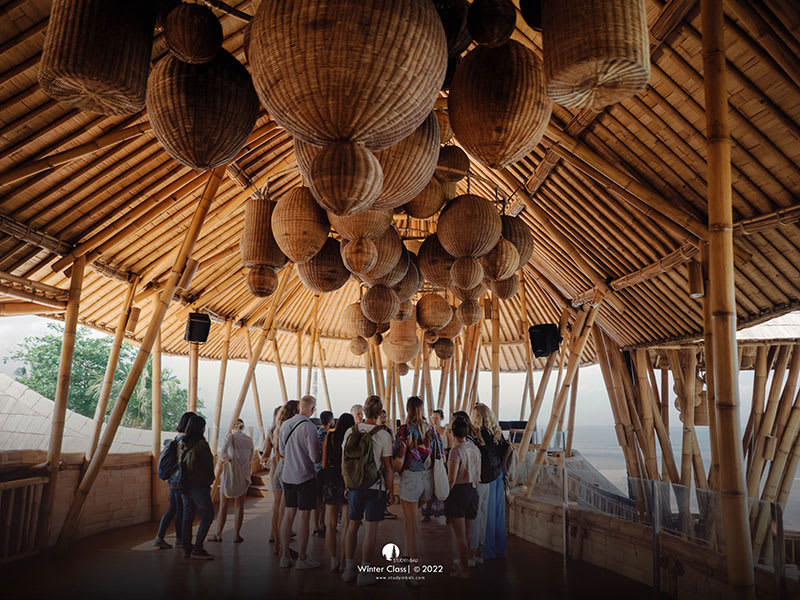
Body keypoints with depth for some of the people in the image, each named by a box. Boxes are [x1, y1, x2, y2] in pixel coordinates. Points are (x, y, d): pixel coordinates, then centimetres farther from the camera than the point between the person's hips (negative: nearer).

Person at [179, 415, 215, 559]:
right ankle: (197, 548, -4)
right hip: (198, 485, -8)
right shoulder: (201, 444, -16)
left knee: (188, 515, 12)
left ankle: (186, 548, 16)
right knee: (207, 515, 0)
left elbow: (179, 462, 12)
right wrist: (208, 482, 8)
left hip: (184, 484, 8)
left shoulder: (181, 443, 5)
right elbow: (208, 464, -7)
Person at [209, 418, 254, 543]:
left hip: (230, 473, -3)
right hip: (244, 474, 3)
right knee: (239, 506, 9)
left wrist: (226, 459, -4)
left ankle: (218, 535, 13)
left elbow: (223, 452, -21)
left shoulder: (230, 436, -5)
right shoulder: (249, 439, 9)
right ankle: (236, 535, 9)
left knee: (223, 506, 7)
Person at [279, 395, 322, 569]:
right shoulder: (309, 426, -16)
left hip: (287, 476, 6)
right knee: (304, 517, 2)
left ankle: (285, 556, 19)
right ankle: (302, 558, 8)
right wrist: (322, 449, 3)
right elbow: (315, 457, -16)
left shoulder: (285, 425, 4)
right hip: (305, 477, -6)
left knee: (289, 514, 13)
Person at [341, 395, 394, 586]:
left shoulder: (350, 432, -1)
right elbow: (388, 467, -10)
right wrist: (391, 490, 1)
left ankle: (349, 568, 22)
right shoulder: (383, 435, -12)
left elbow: (343, 461, 6)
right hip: (376, 487, -4)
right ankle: (364, 573, 9)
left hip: (354, 486, 4)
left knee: (353, 525, 16)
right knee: (371, 529, 4)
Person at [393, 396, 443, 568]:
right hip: (429, 478, 5)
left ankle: (413, 556, 16)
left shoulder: (405, 430, -12)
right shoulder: (432, 430, 2)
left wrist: (399, 472, 4)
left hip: (410, 478, -5)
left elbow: (399, 460, -15)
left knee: (411, 522, 8)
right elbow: (441, 457, 5)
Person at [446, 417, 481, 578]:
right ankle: (465, 563, 27)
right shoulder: (475, 449, 5)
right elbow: (478, 475, 12)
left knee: (459, 535, 3)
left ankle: (463, 570, 10)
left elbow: (452, 478, -18)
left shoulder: (456, 450, -17)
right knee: (467, 533, 17)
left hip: (458, 492, -7)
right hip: (473, 492, 7)